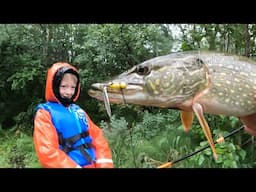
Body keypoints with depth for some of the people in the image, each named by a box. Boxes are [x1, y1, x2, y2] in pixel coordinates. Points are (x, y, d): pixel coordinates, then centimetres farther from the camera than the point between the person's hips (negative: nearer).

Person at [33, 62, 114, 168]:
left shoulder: (78, 110, 9)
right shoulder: (45, 113, -7)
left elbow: (97, 135, 7)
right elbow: (47, 152, -16)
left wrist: (104, 163, -7)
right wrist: (75, 167, -21)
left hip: (92, 165, 5)